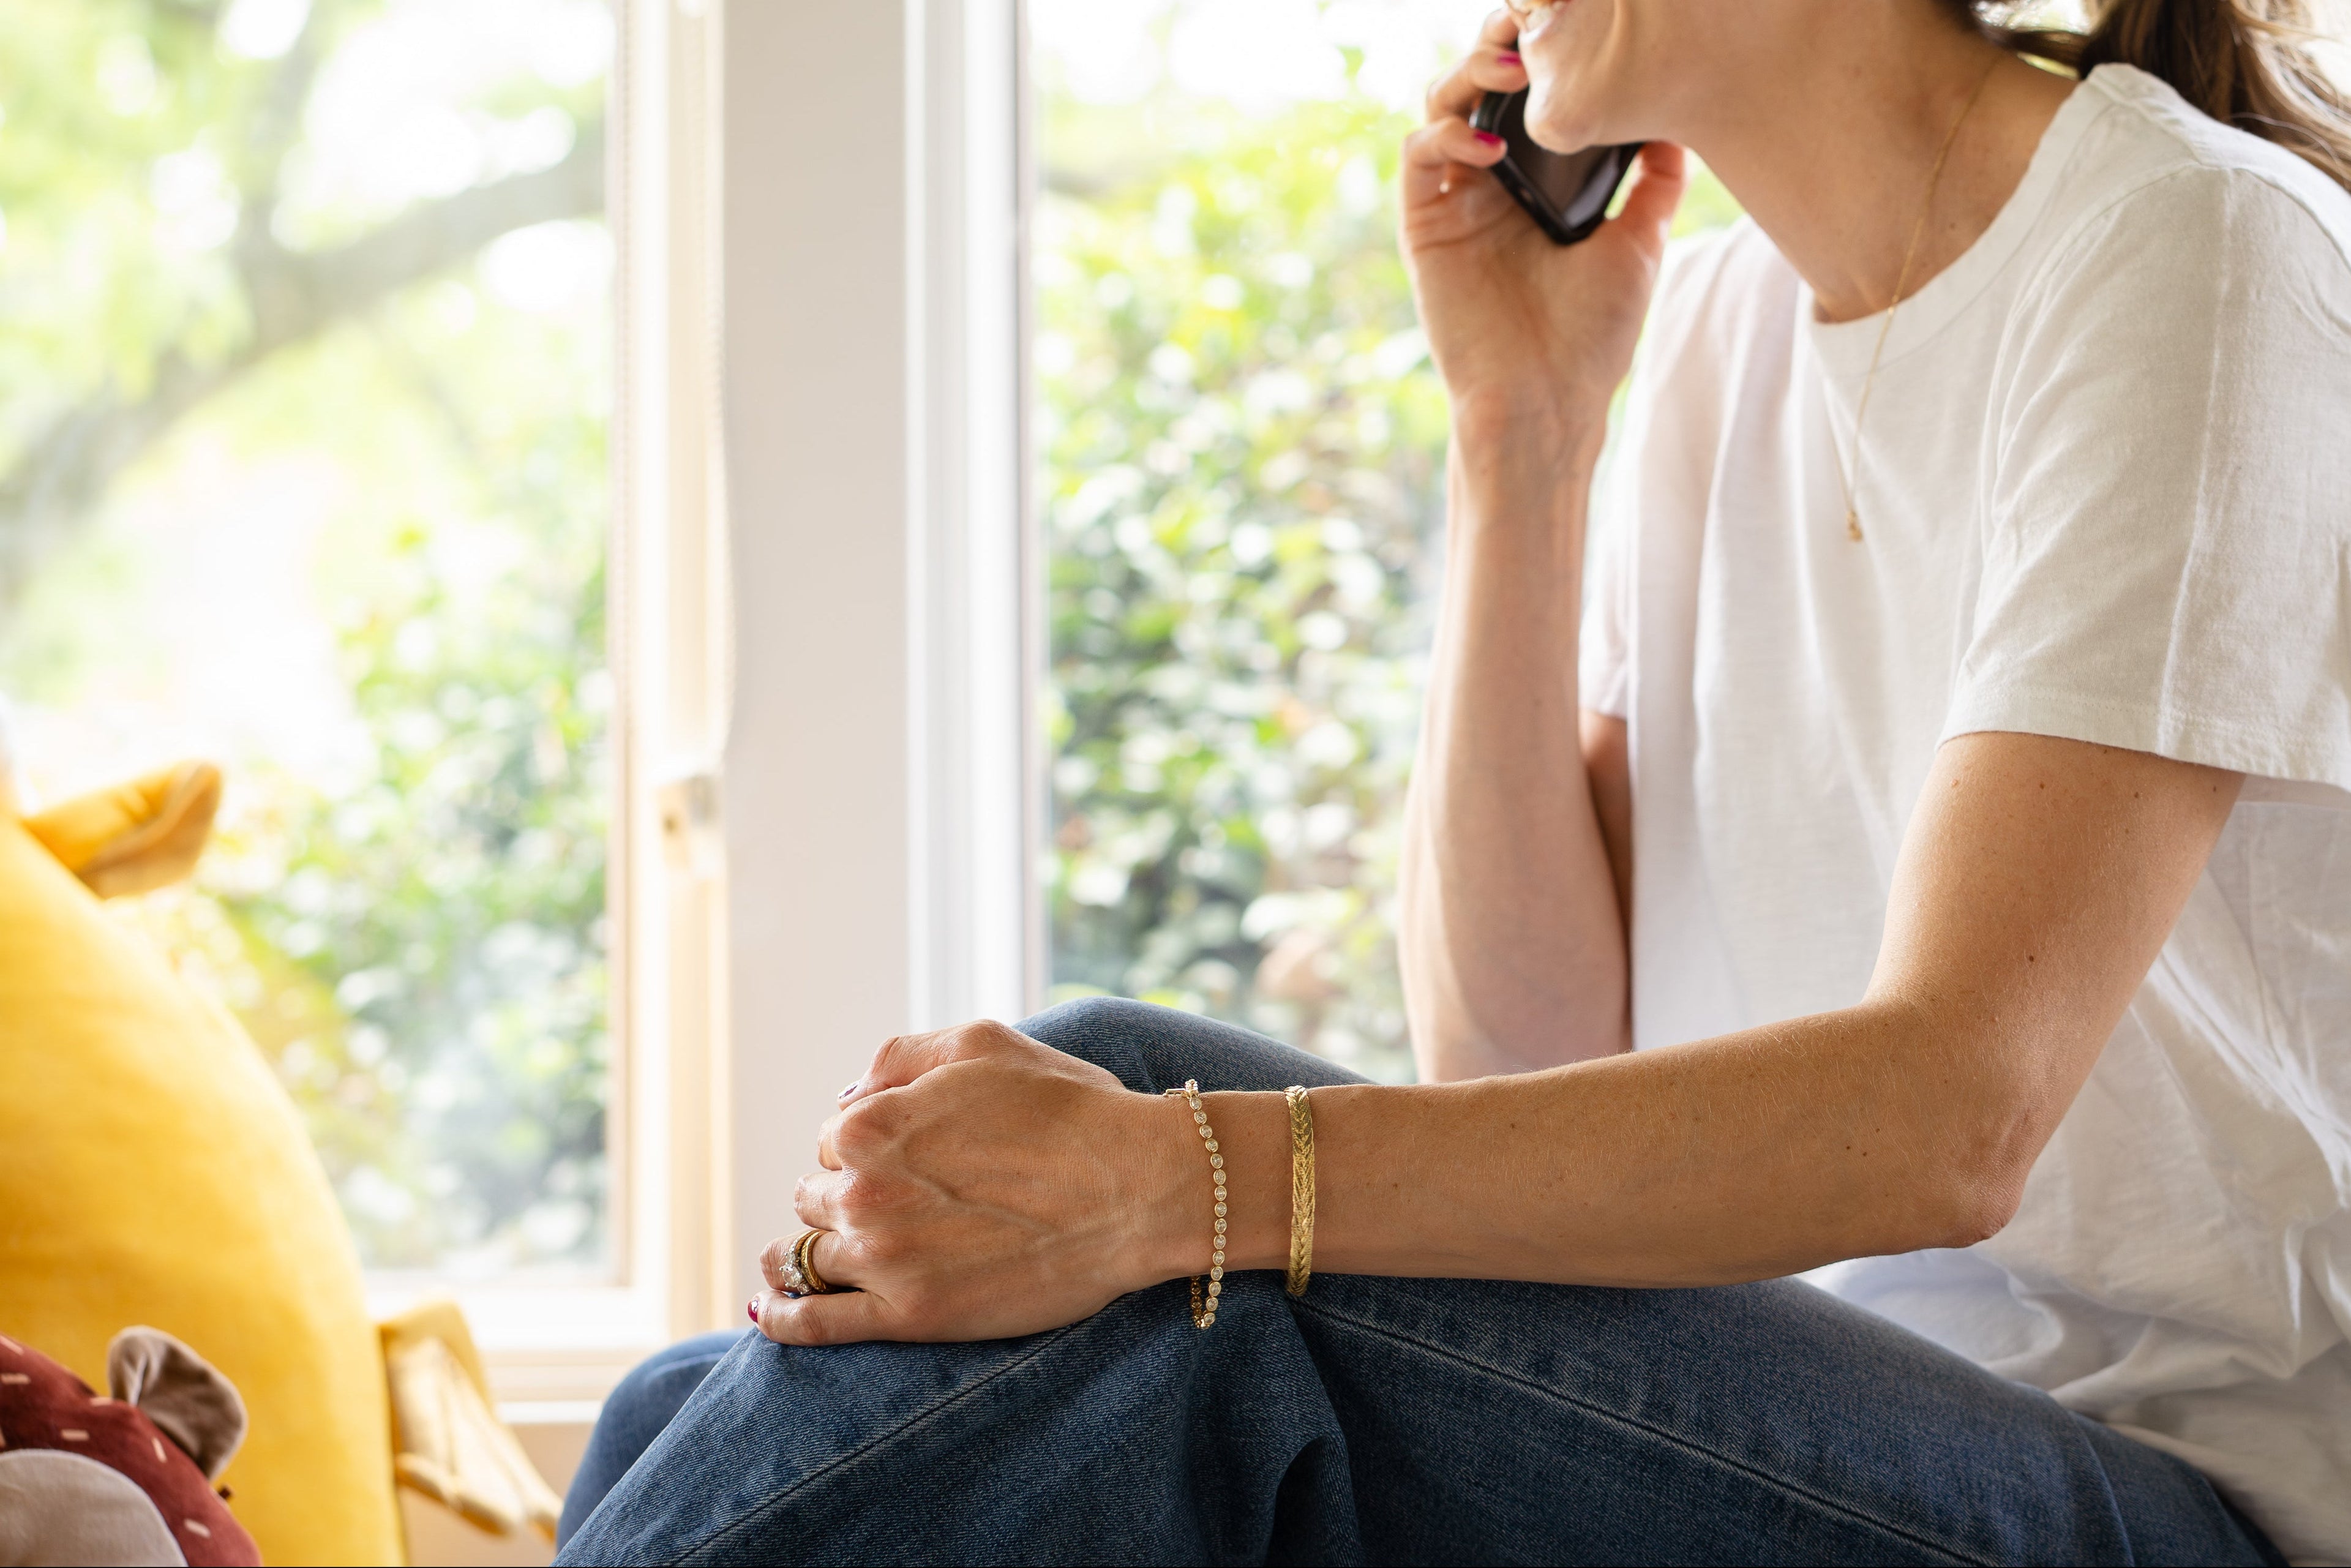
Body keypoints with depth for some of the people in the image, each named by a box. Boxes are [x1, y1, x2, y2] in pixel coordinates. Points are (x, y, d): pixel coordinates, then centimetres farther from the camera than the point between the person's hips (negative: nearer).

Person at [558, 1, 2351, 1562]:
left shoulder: (2186, 252, -12)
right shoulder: (1714, 318, 11)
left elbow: (1951, 1109, -24)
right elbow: (1525, 1043, 4)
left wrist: (1172, 1181, -32)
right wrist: (1523, 430, -3)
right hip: (1821, 1423, 6)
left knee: (1141, 1189, -27)